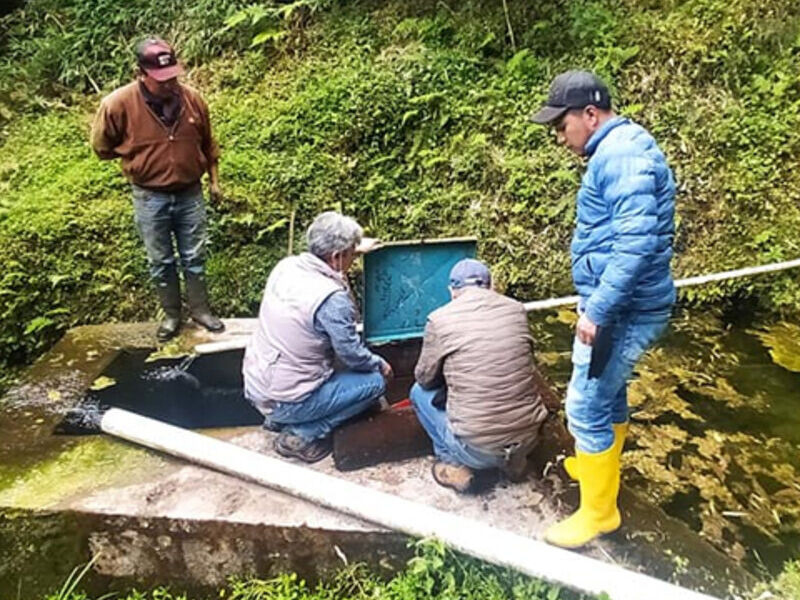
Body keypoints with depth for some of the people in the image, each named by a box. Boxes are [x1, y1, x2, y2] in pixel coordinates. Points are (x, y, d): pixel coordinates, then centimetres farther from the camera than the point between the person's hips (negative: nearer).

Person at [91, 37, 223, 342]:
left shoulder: (192, 99, -7)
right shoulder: (118, 104, -16)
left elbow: (207, 144, 8)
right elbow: (102, 146, -1)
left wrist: (214, 180, 14)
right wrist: (140, 159, 1)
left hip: (190, 193, 2)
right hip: (150, 198, -1)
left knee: (194, 257, 11)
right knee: (161, 261, 10)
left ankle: (201, 310, 26)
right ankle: (171, 315, 26)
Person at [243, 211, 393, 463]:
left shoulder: (286, 266, -5)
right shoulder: (333, 300, -26)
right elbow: (353, 355, -14)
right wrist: (379, 364, 7)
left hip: (254, 386, 8)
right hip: (285, 401, -8)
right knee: (375, 381, 2)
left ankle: (279, 418, 22)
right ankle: (301, 435, 1)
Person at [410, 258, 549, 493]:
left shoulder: (440, 319, -8)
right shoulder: (517, 310, 3)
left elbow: (425, 378, 5)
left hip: (477, 451, -4)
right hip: (528, 440, 4)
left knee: (420, 392, 20)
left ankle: (453, 465, 10)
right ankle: (514, 460, 20)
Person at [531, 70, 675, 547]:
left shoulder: (622, 154, -19)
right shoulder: (618, 150, 14)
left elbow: (637, 239, -28)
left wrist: (597, 309, -28)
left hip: (624, 309, -10)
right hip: (622, 305, 10)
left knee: (586, 406, -2)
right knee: (609, 392, 24)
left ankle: (599, 511, 14)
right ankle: (601, 466, 45)